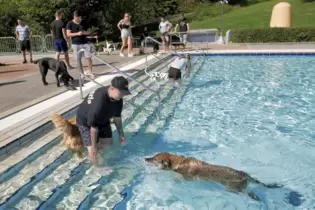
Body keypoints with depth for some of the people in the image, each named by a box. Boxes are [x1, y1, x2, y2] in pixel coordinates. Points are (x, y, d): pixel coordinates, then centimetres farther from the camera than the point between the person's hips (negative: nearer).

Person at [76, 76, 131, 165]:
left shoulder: (118, 99, -19)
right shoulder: (99, 102, -43)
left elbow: (117, 117, -3)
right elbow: (93, 126, -33)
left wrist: (121, 133, 4)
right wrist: (93, 146, -23)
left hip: (103, 119, 7)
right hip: (85, 121, -7)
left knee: (108, 143, 10)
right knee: (93, 152, -9)